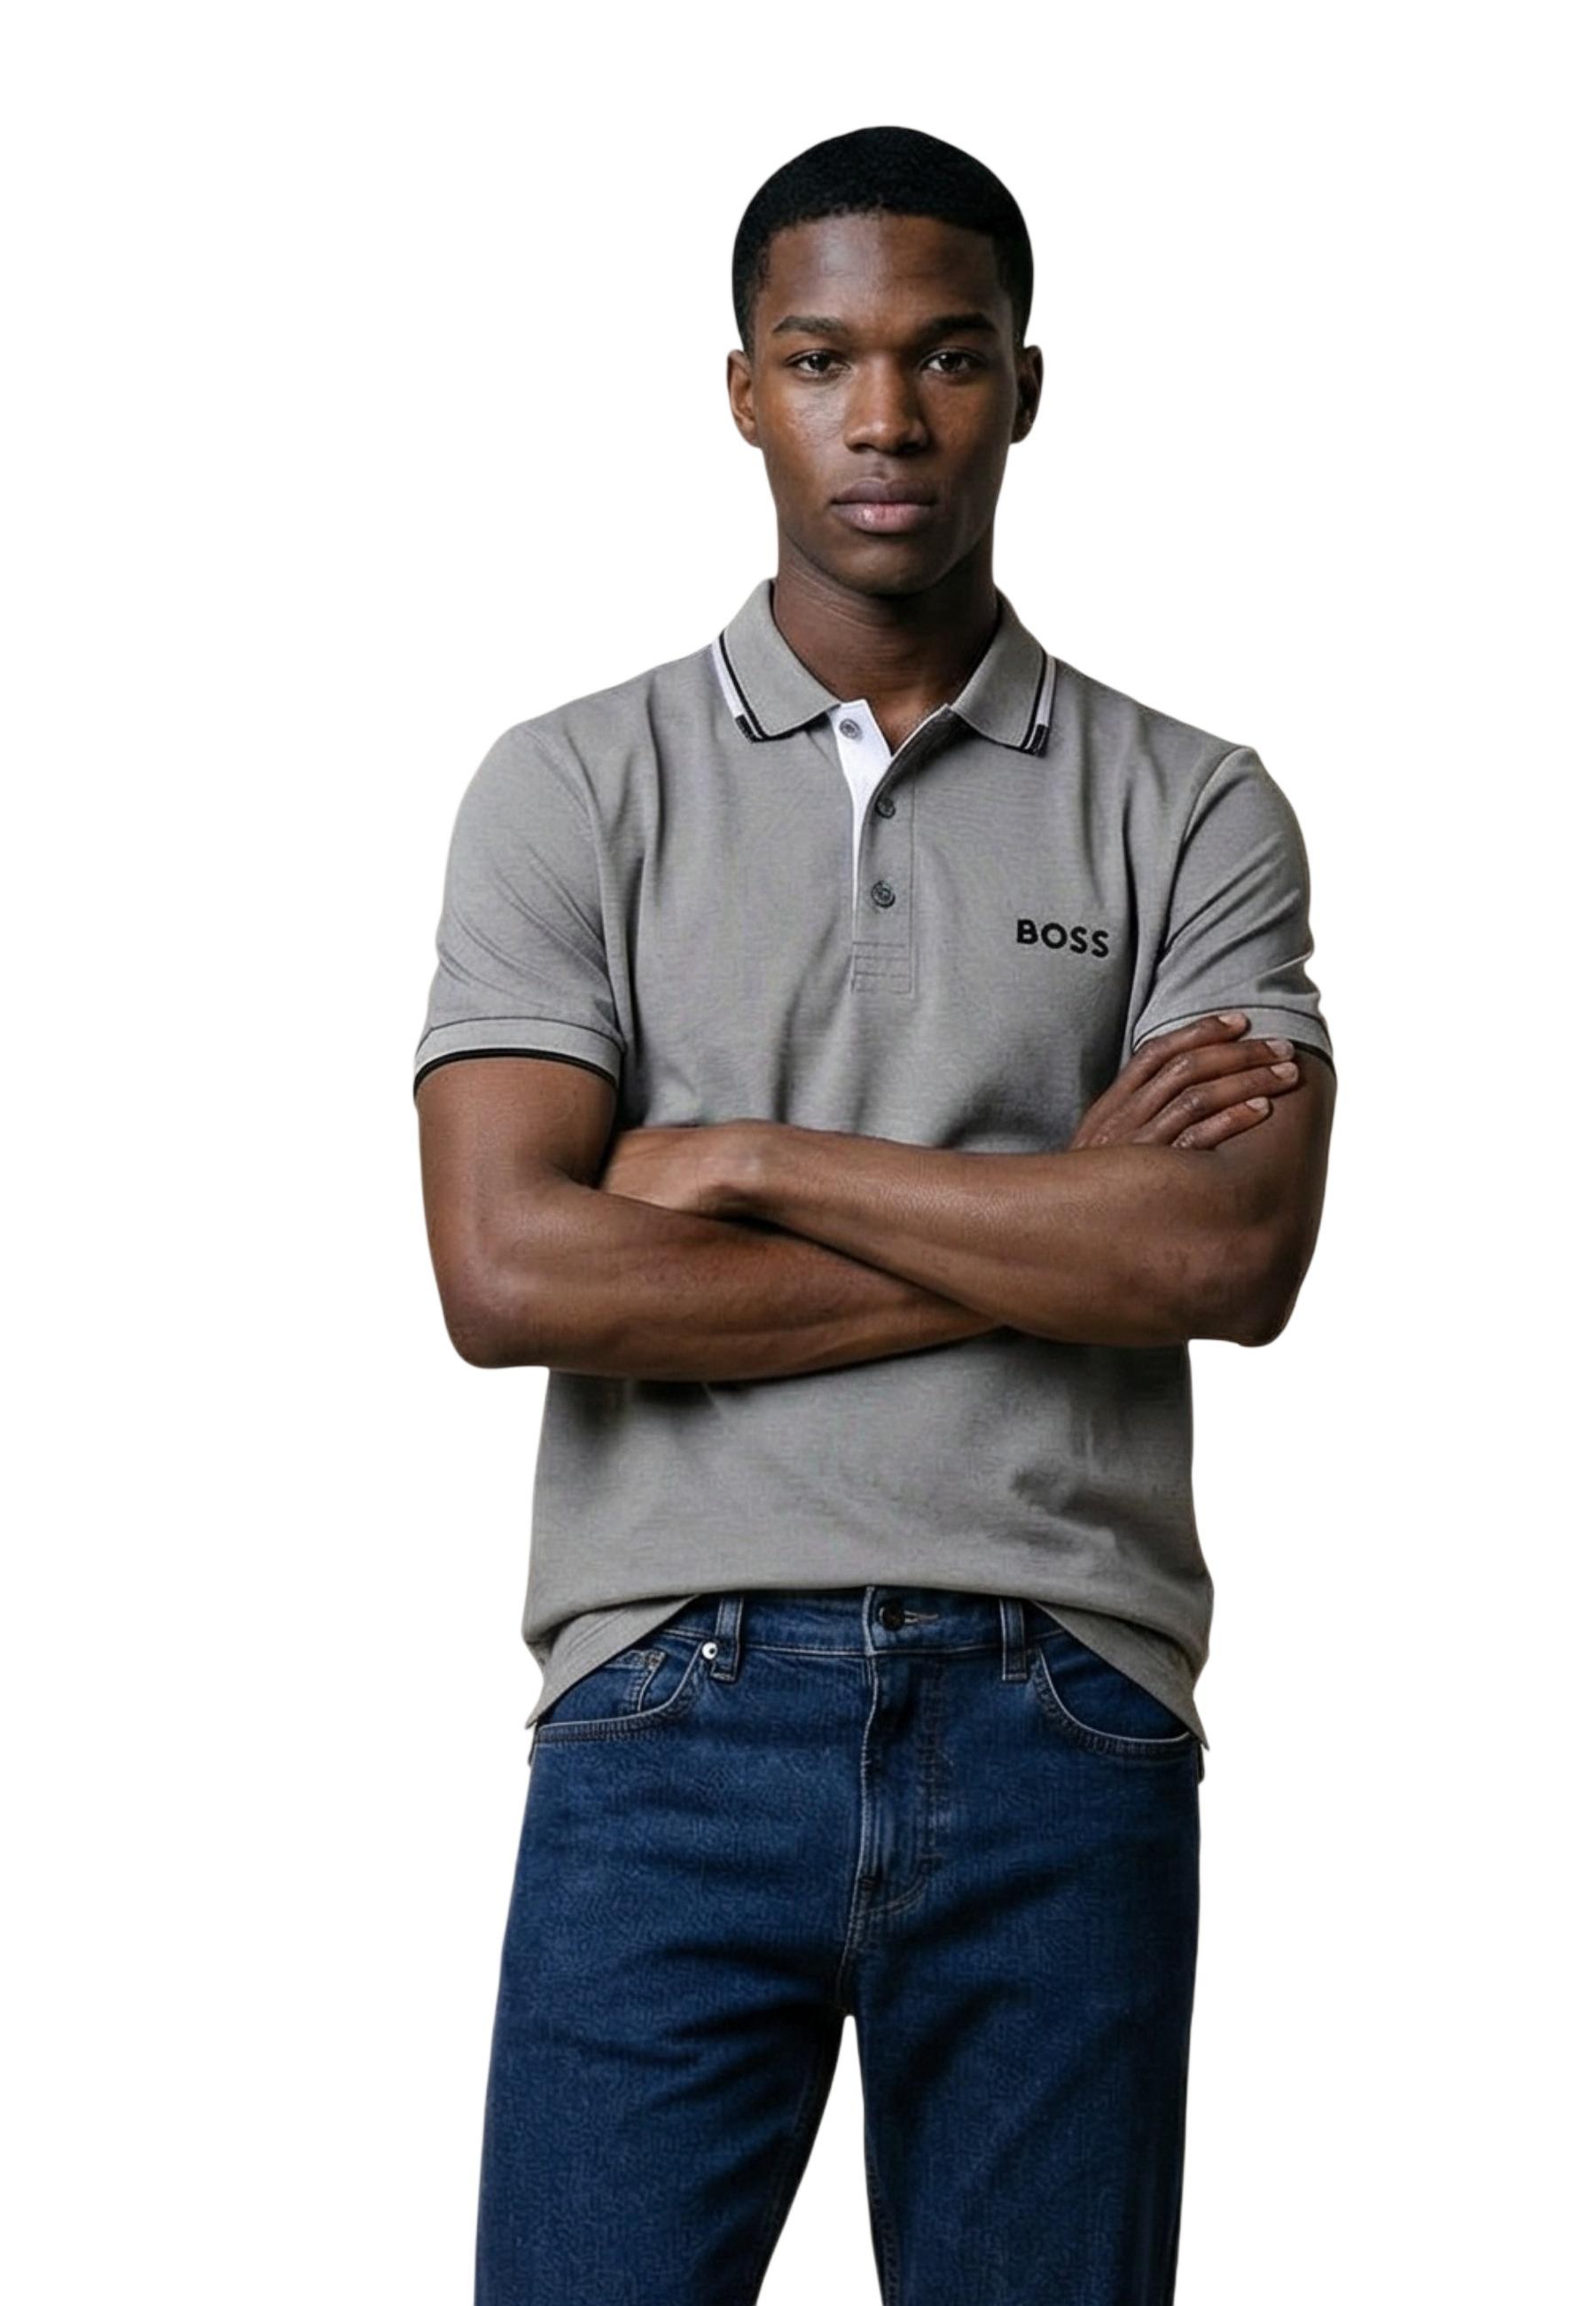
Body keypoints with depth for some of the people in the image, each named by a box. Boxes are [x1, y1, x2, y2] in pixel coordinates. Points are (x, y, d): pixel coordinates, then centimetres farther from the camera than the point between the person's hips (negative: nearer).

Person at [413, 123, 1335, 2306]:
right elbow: (512, 1274, -9)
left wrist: (752, 1161, -8)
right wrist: (1056, 1215, -7)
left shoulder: (1193, 810, 7)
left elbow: (1236, 1257, -9)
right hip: (675, 1714, 0)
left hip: (1064, 1733, 1)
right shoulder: (574, 788, 4)